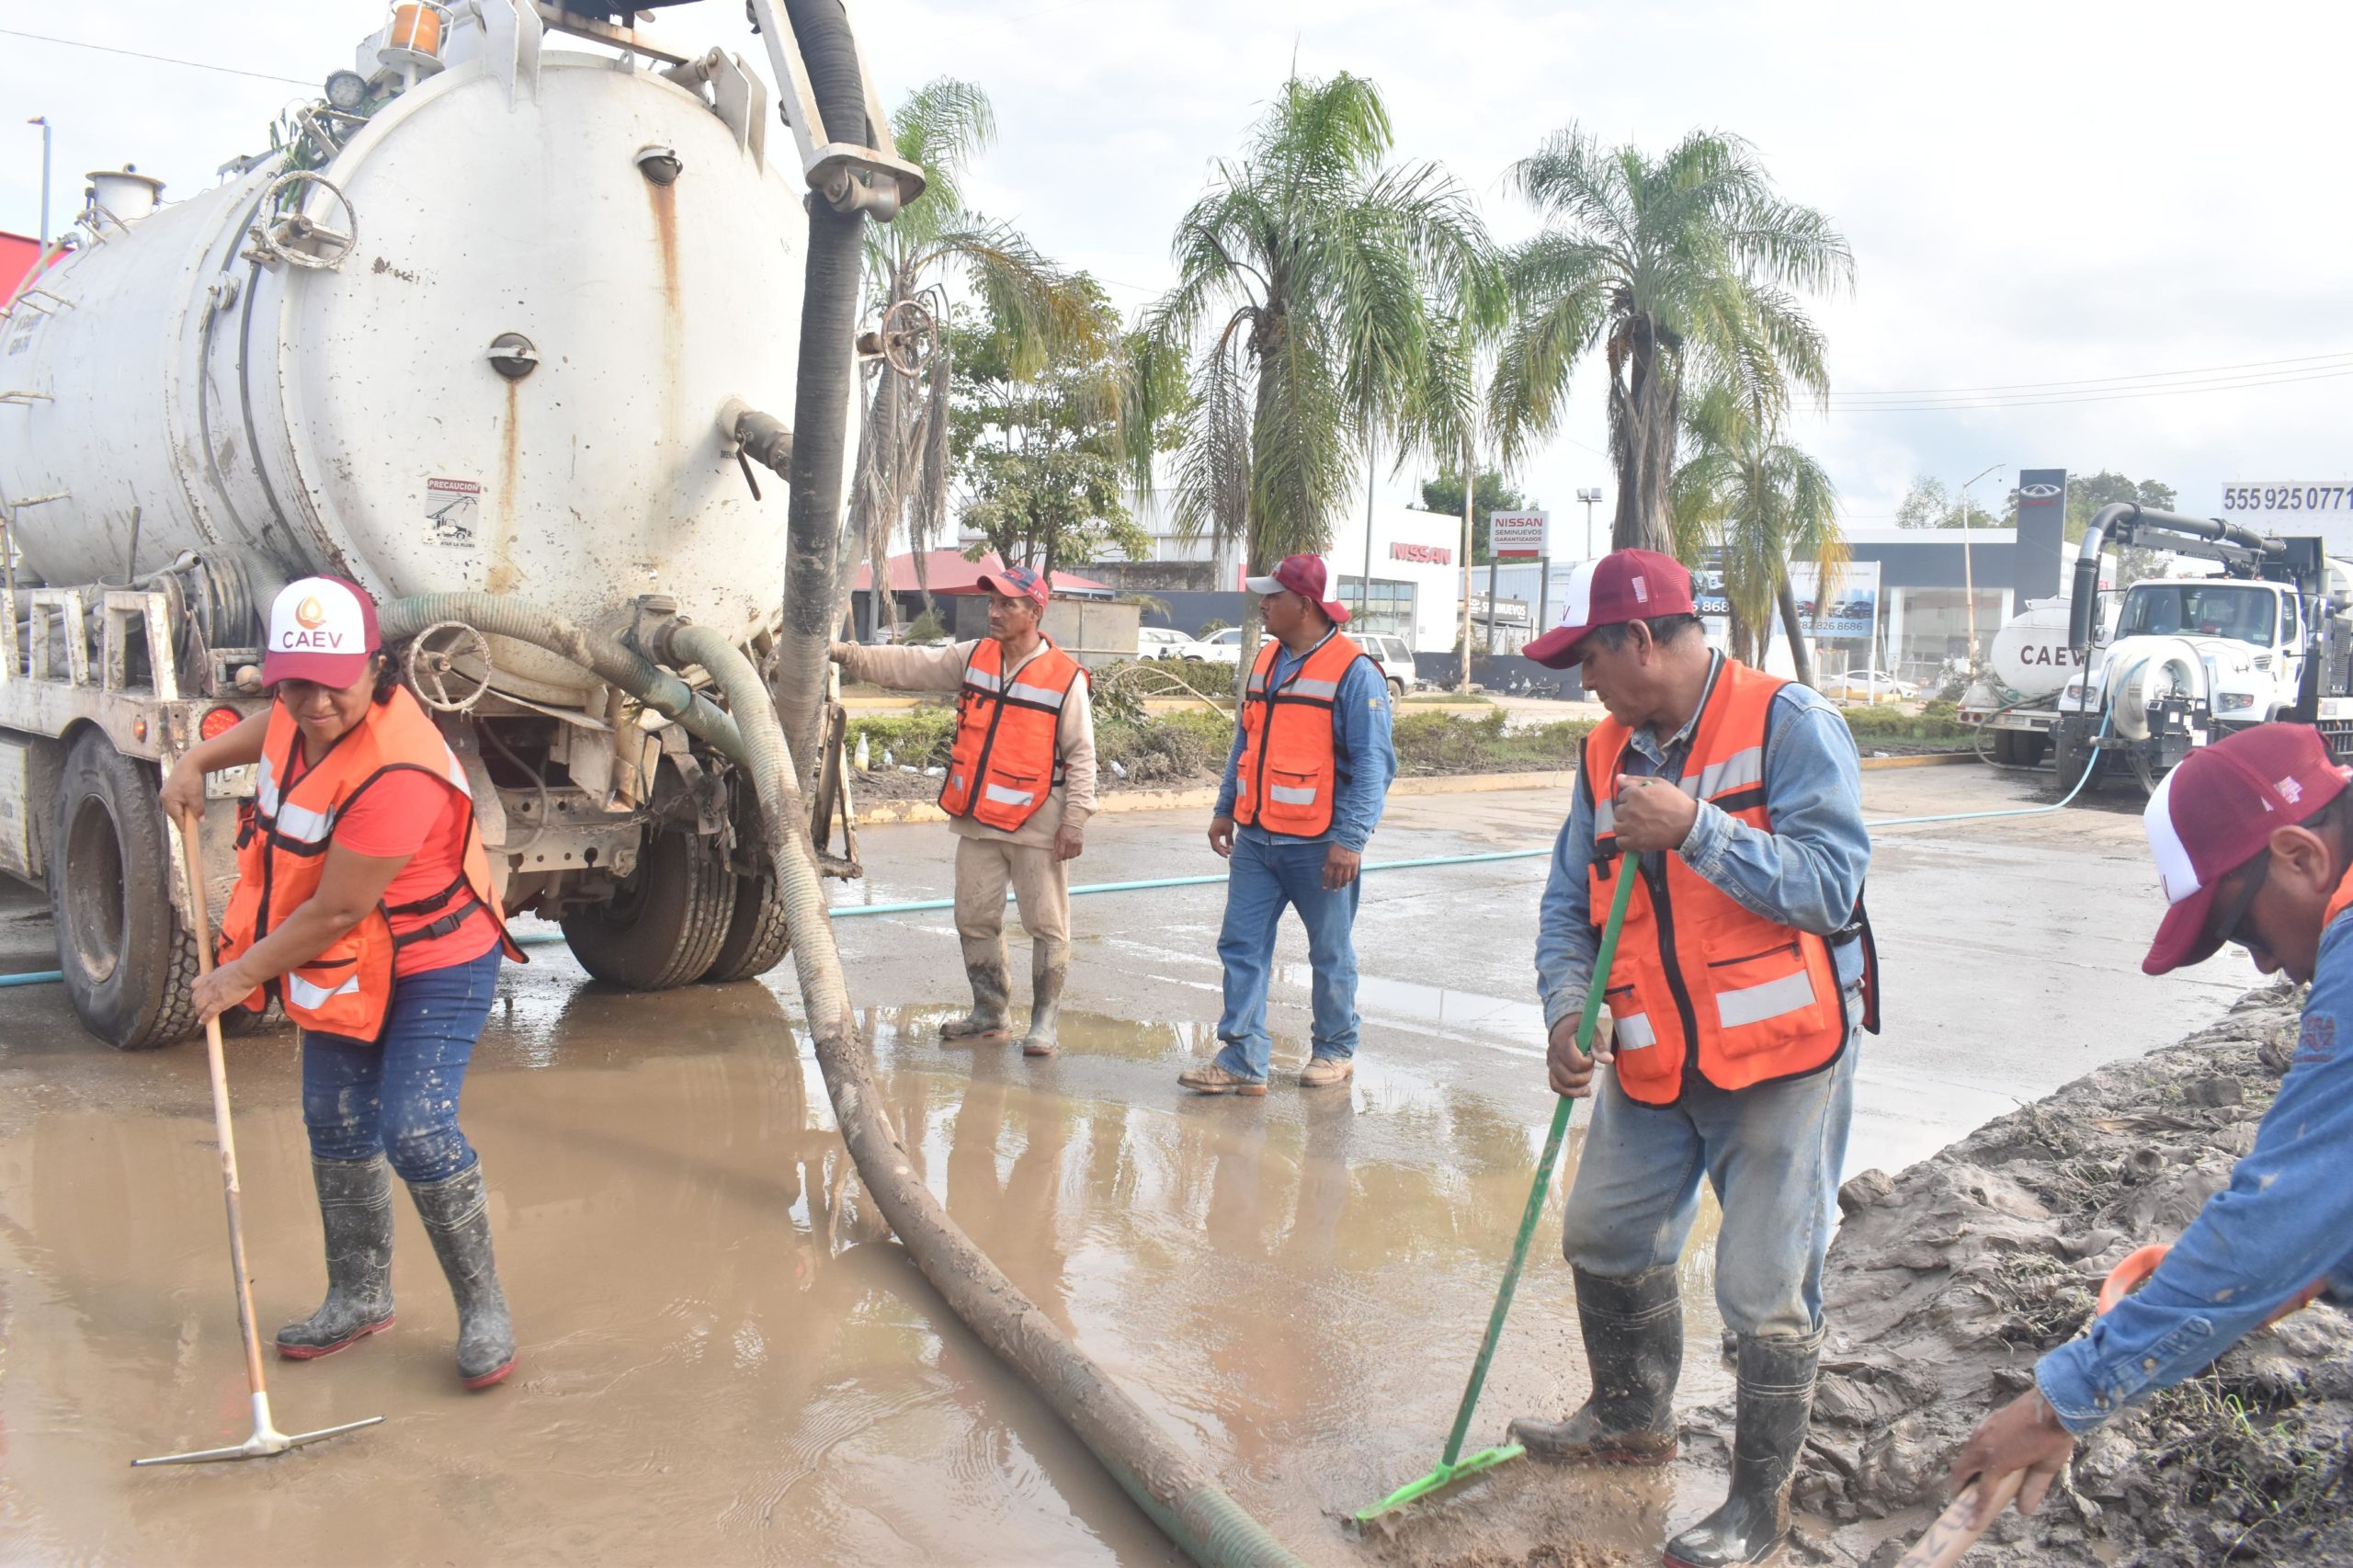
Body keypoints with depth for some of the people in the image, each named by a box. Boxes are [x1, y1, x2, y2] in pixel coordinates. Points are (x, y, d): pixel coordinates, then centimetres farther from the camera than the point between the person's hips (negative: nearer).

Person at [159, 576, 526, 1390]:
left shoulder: (395, 772, -34)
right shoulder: (304, 708, -6)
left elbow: (336, 911, -28)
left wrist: (241, 974, -16)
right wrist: (199, 759, 11)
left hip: (433, 966, -9)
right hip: (342, 969, 9)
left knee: (415, 1131, -17)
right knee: (336, 1128, 15)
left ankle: (484, 1310, 0)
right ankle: (360, 1298, 33)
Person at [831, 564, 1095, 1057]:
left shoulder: (1065, 677, -8)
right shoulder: (972, 658, 7)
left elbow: (1081, 754, -7)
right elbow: (908, 666, 5)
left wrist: (1075, 818, -13)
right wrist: (847, 655, -6)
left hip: (1036, 824, -5)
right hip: (977, 820, 6)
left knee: (1047, 925, 1)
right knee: (975, 920, 12)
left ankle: (1043, 1022, 11)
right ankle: (991, 1013, 27)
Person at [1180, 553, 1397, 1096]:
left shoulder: (1354, 671, -12)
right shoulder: (1267, 661, 11)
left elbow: (1372, 763, -16)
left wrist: (1350, 838, -21)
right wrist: (1226, 808, 16)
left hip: (1317, 844, -6)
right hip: (1255, 838, 7)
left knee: (1330, 954, 10)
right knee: (1241, 947, 3)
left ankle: (1336, 1050, 26)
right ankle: (1242, 1059, 7)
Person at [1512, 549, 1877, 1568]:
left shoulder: (1787, 722, -12)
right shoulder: (1609, 752, 8)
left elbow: (1829, 883, -21)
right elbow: (1570, 901, 10)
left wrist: (1694, 827, -29)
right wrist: (1570, 1008, -6)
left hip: (1780, 1062, -7)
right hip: (1652, 1066, 7)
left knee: (1765, 1292, 0)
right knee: (1604, 1239, 19)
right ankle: (1632, 1419, 43)